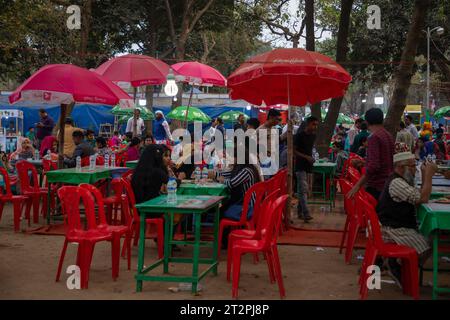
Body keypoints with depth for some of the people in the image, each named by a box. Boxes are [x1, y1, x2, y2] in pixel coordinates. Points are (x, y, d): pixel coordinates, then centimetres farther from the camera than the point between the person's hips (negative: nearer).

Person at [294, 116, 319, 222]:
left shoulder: (313, 136, 12)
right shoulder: (299, 135, -10)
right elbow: (293, 150, -11)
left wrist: (311, 158, 10)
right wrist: (305, 157, -18)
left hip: (308, 165, 7)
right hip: (300, 166, -7)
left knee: (302, 190, 11)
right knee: (303, 189, -13)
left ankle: (299, 212, 19)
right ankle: (306, 214, -18)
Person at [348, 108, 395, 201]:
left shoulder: (374, 137, -15)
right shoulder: (389, 135, 12)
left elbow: (373, 165, -24)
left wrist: (358, 185, -23)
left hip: (375, 186, -9)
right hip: (388, 184, 9)